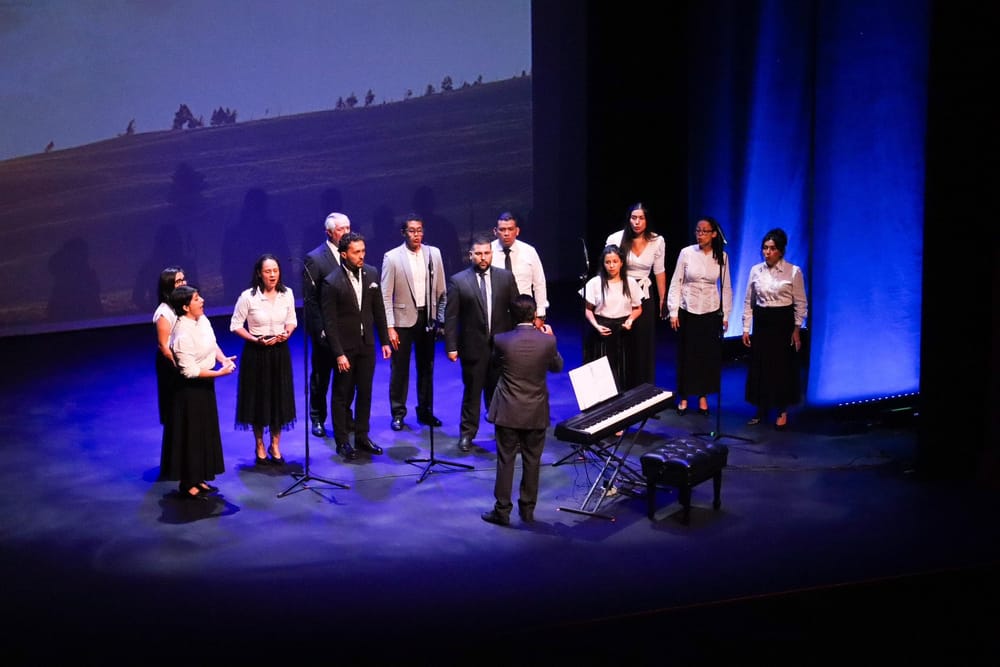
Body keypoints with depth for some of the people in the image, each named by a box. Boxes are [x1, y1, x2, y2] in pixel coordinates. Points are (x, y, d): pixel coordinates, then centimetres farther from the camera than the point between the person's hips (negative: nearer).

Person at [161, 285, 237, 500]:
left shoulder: (202, 319, -1)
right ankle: (188, 485, 17)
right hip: (190, 388, -9)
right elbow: (190, 371, -25)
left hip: (205, 384, 9)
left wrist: (223, 359, -5)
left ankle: (198, 479, 31)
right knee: (191, 435, 3)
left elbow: (212, 344, 13)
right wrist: (219, 373, -22)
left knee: (205, 432, 17)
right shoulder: (182, 335, -27)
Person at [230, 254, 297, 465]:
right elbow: (235, 325, -7)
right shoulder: (247, 297, -13)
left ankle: (275, 445, 25)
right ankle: (260, 446, 25)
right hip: (256, 352, -3)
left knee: (279, 398, 8)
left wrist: (287, 333, -11)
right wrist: (255, 340, -18)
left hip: (280, 351, 3)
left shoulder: (287, 294, -3)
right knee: (257, 398, 7)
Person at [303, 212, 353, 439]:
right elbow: (310, 299, -11)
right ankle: (317, 419, 23)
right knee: (320, 376, 10)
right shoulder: (314, 258, -10)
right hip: (326, 330, -4)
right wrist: (319, 330, -15)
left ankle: (345, 418, 26)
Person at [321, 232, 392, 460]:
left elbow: (379, 310, 7)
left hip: (367, 345, 5)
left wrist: (385, 340, 6)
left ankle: (362, 437, 26)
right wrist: (338, 354, -16)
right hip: (345, 347, -5)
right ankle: (342, 441, 19)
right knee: (342, 395, 7)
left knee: (365, 393, 13)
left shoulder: (372, 274, 0)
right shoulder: (332, 282, -15)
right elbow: (329, 322, -14)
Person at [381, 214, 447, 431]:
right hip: (403, 318, -3)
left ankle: (425, 411, 24)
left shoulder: (434, 253, 3)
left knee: (426, 368, 12)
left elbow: (441, 290, 7)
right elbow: (386, 296, -7)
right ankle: (398, 413, 17)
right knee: (400, 369, 4)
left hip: (427, 318, 3)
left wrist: (442, 319, 2)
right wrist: (390, 327, -11)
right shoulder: (392, 257, -6)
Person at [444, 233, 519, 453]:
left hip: (501, 345, 2)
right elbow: (451, 317, -4)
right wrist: (451, 346, -8)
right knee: (472, 391, 8)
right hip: (473, 346, -1)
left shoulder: (506, 277, 2)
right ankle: (467, 433, 20)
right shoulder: (458, 281, -4)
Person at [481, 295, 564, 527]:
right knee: (532, 461, 12)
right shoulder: (547, 340, -12)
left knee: (505, 460, 7)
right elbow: (557, 367, 6)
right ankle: (527, 509, 21)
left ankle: (502, 510, 12)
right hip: (536, 412, 1)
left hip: (508, 411, -1)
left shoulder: (501, 340, -13)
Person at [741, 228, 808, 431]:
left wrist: (796, 330, -6)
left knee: (783, 367, 3)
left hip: (783, 323, -3)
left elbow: (800, 303, -3)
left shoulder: (793, 272, -8)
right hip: (761, 322, 4)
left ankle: (782, 412, 17)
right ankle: (761, 409, 22)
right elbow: (749, 301, 7)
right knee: (759, 366, 8)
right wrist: (746, 328, 4)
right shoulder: (756, 270, 2)